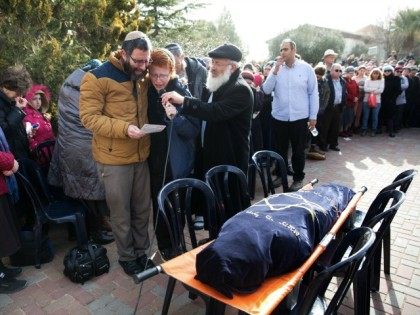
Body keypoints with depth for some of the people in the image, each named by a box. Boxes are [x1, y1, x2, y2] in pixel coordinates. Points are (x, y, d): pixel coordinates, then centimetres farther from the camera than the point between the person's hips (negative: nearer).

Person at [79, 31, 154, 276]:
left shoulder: (142, 77, 8)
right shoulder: (98, 78, -11)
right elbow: (89, 117, -15)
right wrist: (124, 128, -26)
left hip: (141, 155, 5)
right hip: (114, 158, -5)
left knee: (142, 209, 14)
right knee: (122, 213, 8)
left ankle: (141, 252, 33)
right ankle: (127, 257, 29)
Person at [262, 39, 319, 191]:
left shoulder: (306, 68, -2)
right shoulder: (276, 68, 3)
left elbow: (313, 93, 0)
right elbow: (266, 90, -5)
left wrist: (313, 116, -2)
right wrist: (275, 71, -15)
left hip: (300, 118, -2)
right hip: (279, 118, 2)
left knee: (298, 151, 10)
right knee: (280, 150, 14)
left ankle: (298, 178, 27)